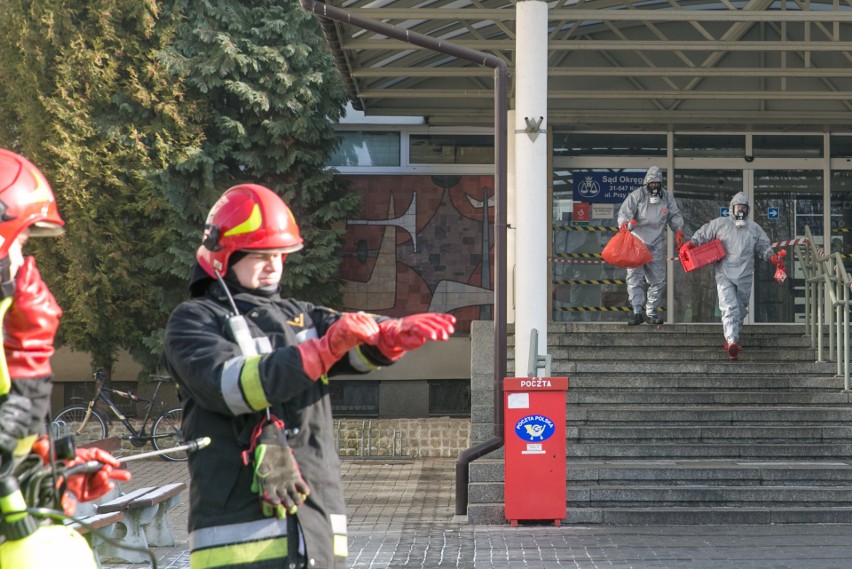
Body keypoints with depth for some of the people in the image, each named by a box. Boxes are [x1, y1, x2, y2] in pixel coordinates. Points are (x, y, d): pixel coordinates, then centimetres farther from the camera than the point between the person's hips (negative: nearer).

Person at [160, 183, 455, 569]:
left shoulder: (297, 316, 22)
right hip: (240, 527, -6)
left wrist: (395, 335, -22)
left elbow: (362, 349, 3)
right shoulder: (193, 322, 4)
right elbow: (228, 384, -16)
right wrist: (324, 350, -25)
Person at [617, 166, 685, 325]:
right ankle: (637, 311, -11)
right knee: (635, 277, -12)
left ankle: (652, 312, 14)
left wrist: (678, 231, 4)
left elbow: (675, 215, 18)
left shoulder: (666, 198, 8)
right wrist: (625, 224, -35)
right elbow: (624, 212, -14)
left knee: (658, 279, 5)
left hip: (657, 245, 4)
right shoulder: (636, 196, -5)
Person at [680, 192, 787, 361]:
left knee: (741, 310, 12)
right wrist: (689, 245, -4)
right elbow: (701, 235, 12)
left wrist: (774, 258, -1)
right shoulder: (719, 224, 5)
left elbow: (764, 247, 15)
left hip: (745, 276, 4)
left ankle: (731, 339, 28)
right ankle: (731, 342, -31)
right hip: (724, 275, -4)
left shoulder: (754, 228, 12)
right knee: (729, 307, -19)